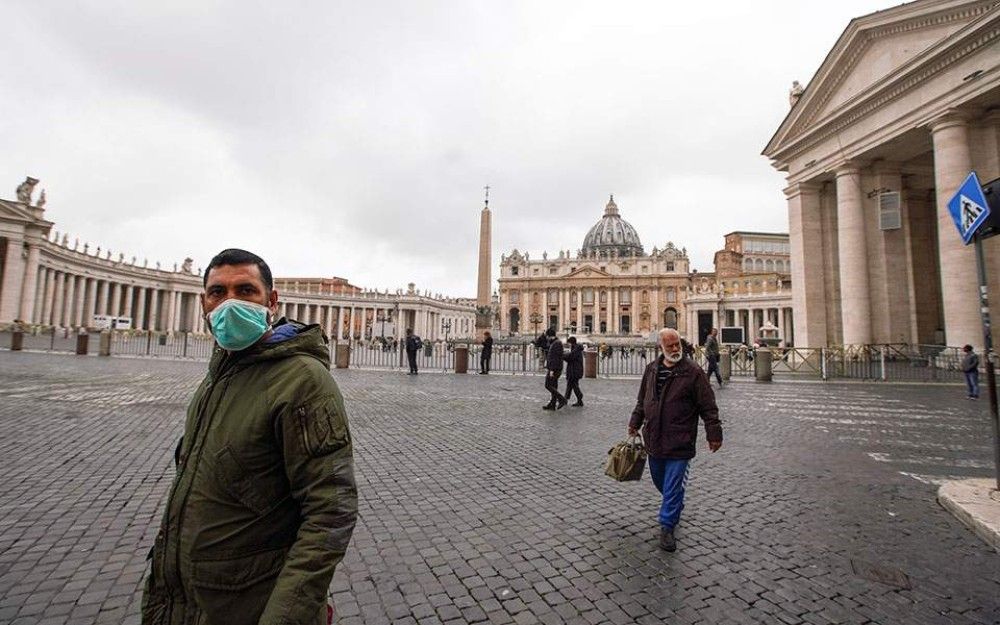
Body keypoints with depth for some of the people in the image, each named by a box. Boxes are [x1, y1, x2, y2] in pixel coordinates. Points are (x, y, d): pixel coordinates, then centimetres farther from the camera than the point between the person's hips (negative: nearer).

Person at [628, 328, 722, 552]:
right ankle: (675, 506, 46)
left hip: (679, 441, -6)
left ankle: (667, 527, 12)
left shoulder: (693, 372, -10)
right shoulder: (651, 369, 6)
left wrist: (714, 434, -9)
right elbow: (642, 400, 17)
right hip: (653, 439, 6)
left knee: (673, 485, -1)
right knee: (659, 480, 20)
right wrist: (635, 423, 19)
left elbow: (708, 406, -8)